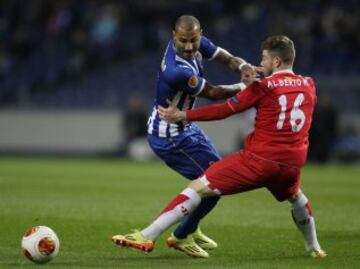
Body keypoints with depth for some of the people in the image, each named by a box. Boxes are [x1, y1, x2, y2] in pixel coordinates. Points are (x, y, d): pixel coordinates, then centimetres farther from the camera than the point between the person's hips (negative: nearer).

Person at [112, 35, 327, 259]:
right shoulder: (309, 86, 10)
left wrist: (182, 115, -1)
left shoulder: (264, 87, -4)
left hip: (259, 159, -5)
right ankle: (314, 248, 50)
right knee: (295, 196, 40)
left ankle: (148, 236, -15)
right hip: (292, 164, 5)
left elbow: (224, 110, -6)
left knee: (199, 187, -6)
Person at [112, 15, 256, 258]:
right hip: (169, 137, -10)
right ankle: (181, 236, 9)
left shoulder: (198, 42, -11)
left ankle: (191, 230, 39)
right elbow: (213, 93, -22)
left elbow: (225, 57, -3)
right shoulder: (178, 71, -35)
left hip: (184, 128, 10)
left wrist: (243, 66, -25)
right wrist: (242, 87, -7)